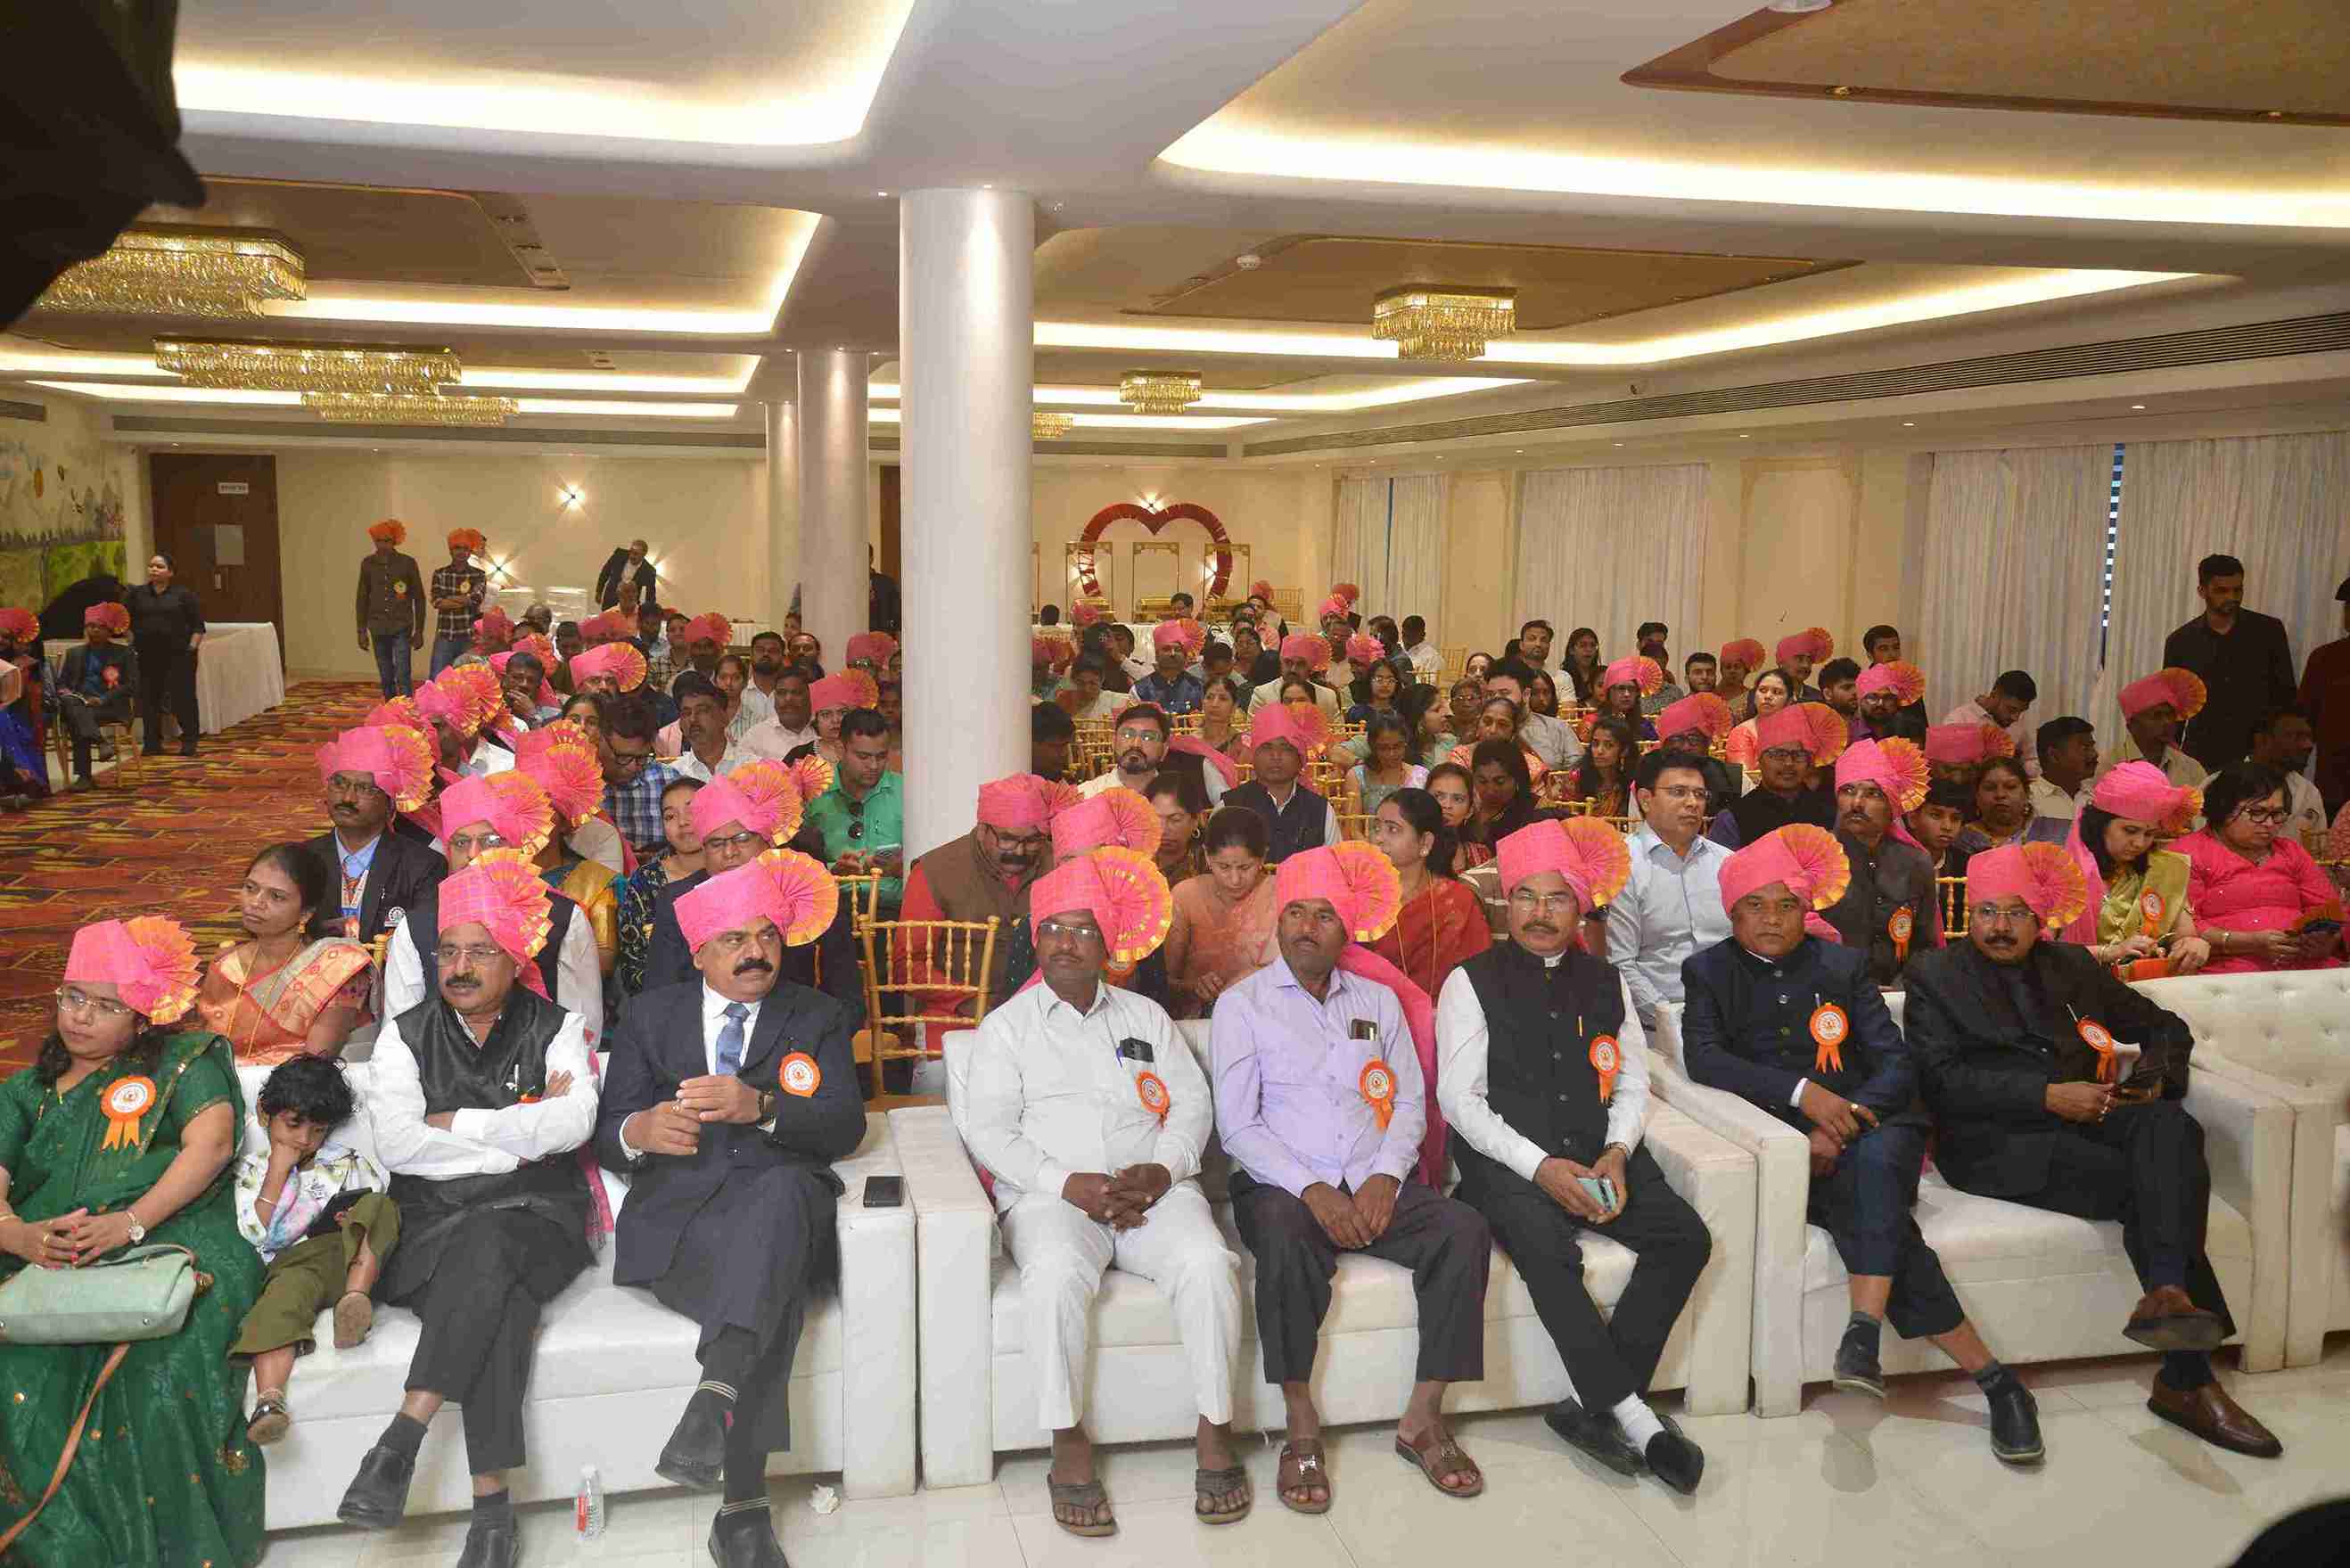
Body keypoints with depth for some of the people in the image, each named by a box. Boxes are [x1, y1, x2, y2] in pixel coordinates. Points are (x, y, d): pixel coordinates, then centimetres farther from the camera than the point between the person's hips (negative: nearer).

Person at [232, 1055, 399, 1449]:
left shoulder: (346, 1163, 24)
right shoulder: (251, 1169, 19)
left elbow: (382, 1211, 17)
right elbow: (255, 1234, 4)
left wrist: (357, 1216, -6)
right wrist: (278, 1171, 2)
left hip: (353, 1260, 2)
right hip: (294, 1264, -2)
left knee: (379, 1206, -26)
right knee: (287, 1291, -39)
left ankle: (356, 1298, -43)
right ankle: (269, 1400, -58)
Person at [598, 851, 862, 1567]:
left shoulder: (818, 1018, 17)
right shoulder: (651, 1016, 19)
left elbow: (846, 1126, 1)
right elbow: (607, 1135, 11)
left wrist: (762, 1107, -20)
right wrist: (638, 1132, -16)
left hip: (784, 1205, 1)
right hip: (679, 1219, 0)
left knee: (784, 1186, -39)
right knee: (778, 1294, -34)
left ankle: (713, 1400, -51)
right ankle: (742, 1508, -34)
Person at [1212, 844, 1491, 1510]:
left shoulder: (1380, 1000, 17)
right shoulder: (1243, 1003, 5)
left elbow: (1410, 1103, 11)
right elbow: (1236, 1123, -3)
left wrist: (1385, 1177, -8)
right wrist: (1311, 1190, -16)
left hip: (1377, 1185, 4)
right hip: (1283, 1186, -3)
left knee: (1464, 1229, -23)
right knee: (1286, 1233, -36)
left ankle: (1424, 1419, -14)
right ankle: (1302, 1429, -23)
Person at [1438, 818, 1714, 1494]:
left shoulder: (1605, 983, 17)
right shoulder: (1473, 982, 4)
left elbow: (1634, 1084, 14)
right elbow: (1459, 1098, -4)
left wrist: (1616, 1153, -7)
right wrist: (1540, 1167, -15)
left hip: (1598, 1155, 4)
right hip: (1506, 1160, -4)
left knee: (1686, 1236, -20)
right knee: (1547, 1248, -33)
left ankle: (1592, 1406, -15)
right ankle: (1631, 1414, -21)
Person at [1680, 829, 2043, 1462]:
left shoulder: (1842, 965, 16)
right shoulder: (1710, 971, 12)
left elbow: (1896, 1061, 7)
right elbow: (1703, 1056, -6)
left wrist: (1850, 1115, -13)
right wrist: (1802, 1093, -18)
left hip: (1869, 1124, 2)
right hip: (1785, 1142, -1)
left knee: (1874, 1166, -36)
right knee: (1875, 1204, -30)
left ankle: (1864, 1334, -42)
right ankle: (1991, 1377, -29)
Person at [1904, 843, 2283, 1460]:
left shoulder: (2073, 966, 24)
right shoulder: (1935, 975, 9)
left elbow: (2164, 1026, 29)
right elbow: (1942, 1079, -5)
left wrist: (2155, 1077, 4)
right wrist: (2048, 1096, -15)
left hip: (2089, 1116, 5)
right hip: (1995, 1143, -4)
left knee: (2170, 1127, -31)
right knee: (2155, 1184, -27)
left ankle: (2166, 1294, -45)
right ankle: (2188, 1378, -31)